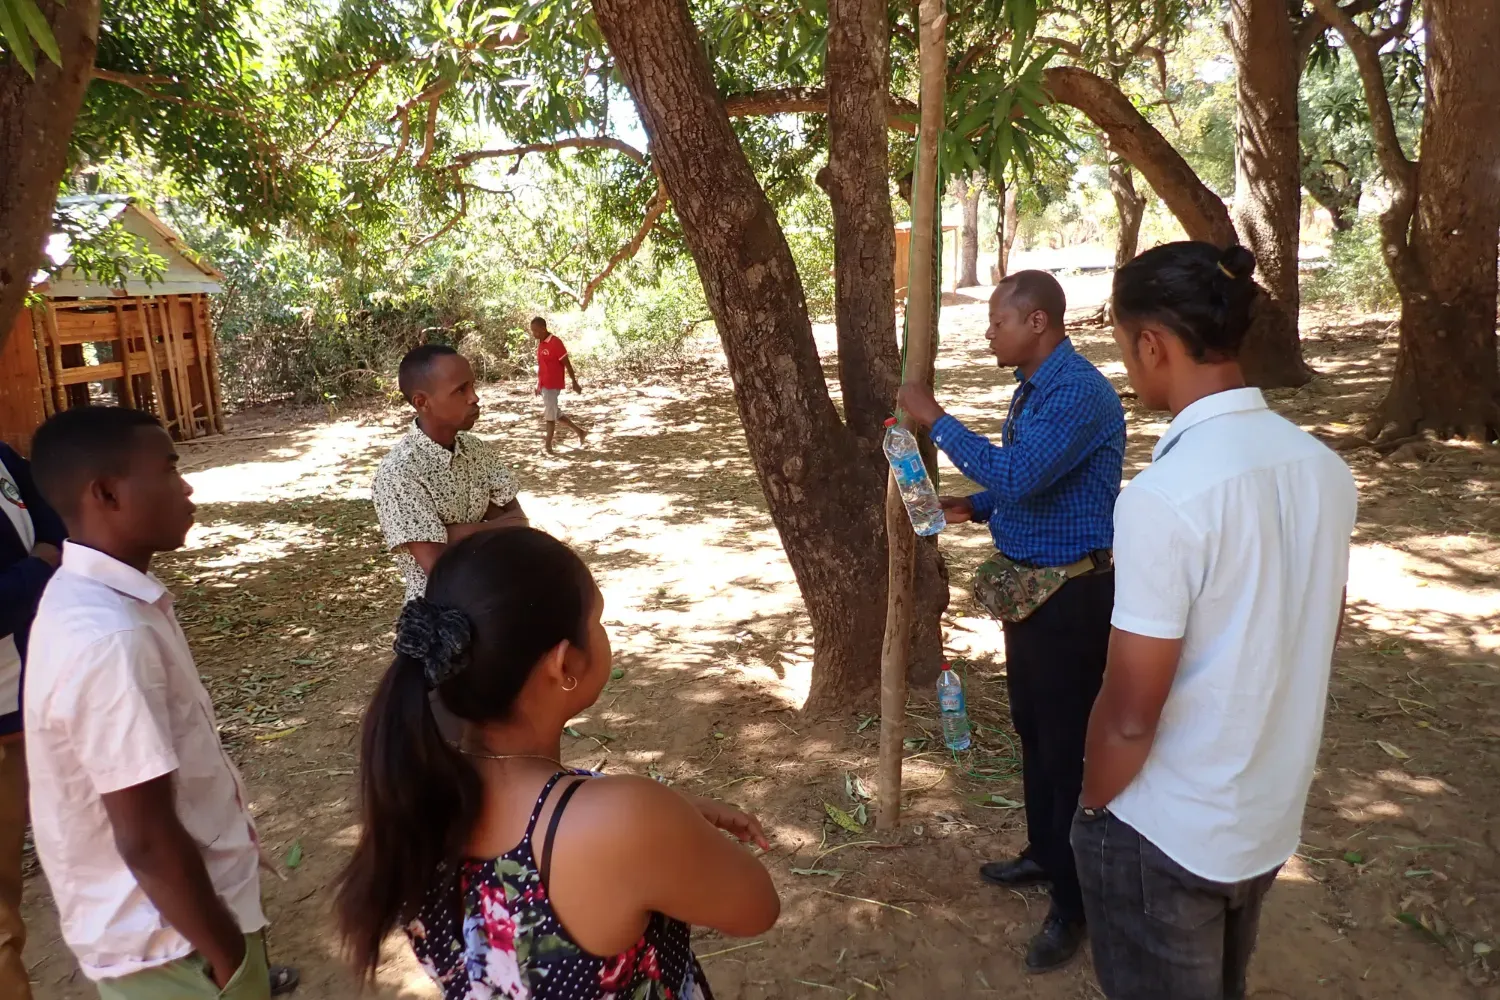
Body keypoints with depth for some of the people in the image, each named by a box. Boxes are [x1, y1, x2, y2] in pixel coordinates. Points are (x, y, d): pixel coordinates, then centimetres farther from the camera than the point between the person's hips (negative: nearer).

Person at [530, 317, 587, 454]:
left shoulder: (555, 342, -16)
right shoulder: (540, 343, 9)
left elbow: (567, 363, -13)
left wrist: (574, 382, -10)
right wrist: (539, 384, 19)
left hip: (552, 385, -9)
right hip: (544, 385, 9)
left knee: (550, 415, -3)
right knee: (554, 413, 14)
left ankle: (548, 447, 5)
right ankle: (580, 432, 25)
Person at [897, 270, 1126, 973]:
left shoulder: (1079, 391, -22)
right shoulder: (1033, 386, 9)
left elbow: (1017, 477, -31)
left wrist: (935, 420, -23)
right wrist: (972, 506, 4)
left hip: (1071, 596, -10)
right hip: (1028, 588, 10)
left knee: (1068, 746, 2)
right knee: (1032, 730, 21)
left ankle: (1075, 901, 19)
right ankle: (1045, 855, 40)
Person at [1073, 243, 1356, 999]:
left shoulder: (1165, 494, -28)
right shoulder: (1323, 467, -4)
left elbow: (1130, 713, -23)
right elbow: (1316, 639, 9)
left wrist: (1094, 811, -5)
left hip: (1165, 835, -6)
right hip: (1272, 818, 7)